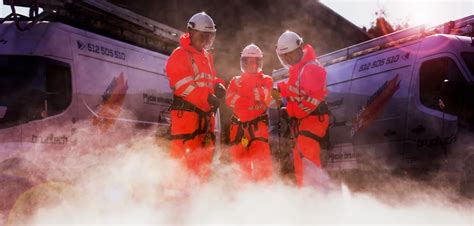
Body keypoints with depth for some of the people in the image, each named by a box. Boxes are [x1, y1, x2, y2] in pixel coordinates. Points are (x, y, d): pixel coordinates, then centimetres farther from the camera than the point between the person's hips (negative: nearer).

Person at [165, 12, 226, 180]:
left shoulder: (207, 57, 22)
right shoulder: (180, 54, -5)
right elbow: (182, 84, -16)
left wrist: (218, 86, 3)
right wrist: (207, 97, -25)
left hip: (205, 114, 8)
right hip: (185, 113, -8)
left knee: (204, 159, 11)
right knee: (183, 158, -11)